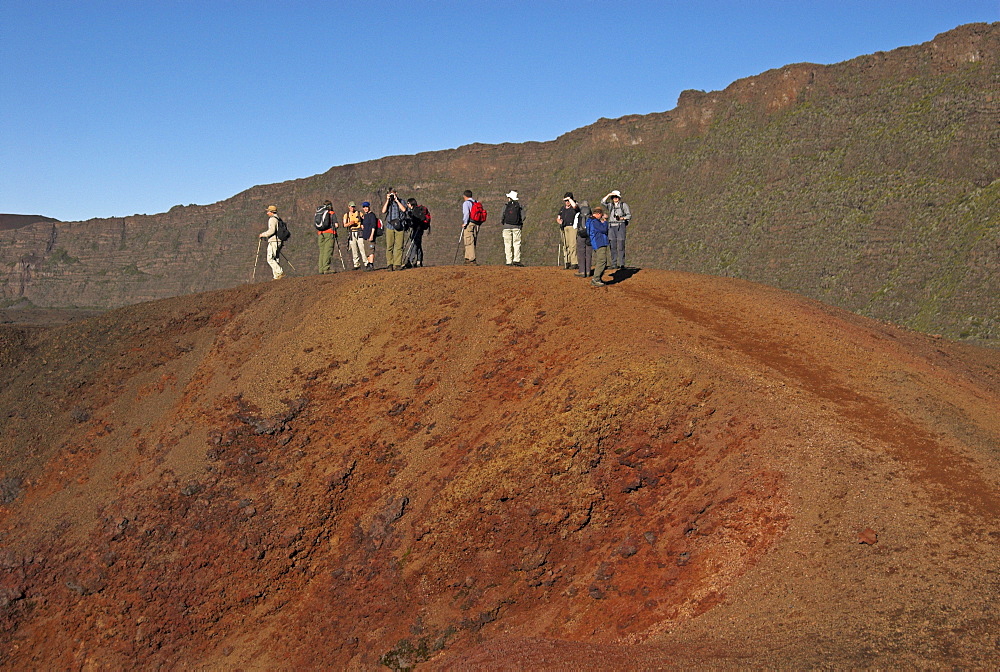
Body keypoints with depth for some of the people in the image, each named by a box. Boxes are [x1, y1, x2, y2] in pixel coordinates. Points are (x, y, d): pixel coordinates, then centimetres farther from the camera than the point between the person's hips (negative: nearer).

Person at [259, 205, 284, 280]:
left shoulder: (272, 219, -11)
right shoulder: (278, 219, 18)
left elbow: (272, 230, -23)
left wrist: (263, 234, -10)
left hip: (273, 242, -9)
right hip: (278, 242, 9)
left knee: (270, 259, -9)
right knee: (275, 259, 9)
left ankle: (280, 273, -17)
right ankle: (276, 276, 6)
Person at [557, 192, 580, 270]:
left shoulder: (574, 208, 1)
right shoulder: (563, 208, 21)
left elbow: (574, 205, -25)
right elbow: (558, 218, 26)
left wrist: (569, 199, -11)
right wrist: (559, 220, 3)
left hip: (572, 228, -7)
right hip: (563, 228, 7)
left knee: (573, 245, -13)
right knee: (565, 246, 5)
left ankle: (574, 263, -14)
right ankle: (567, 262, 9)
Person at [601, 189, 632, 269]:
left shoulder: (624, 205, 7)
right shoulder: (610, 205, 15)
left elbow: (629, 215, 5)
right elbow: (602, 202, -2)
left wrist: (622, 218, -11)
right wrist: (608, 195, -8)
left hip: (620, 226, -3)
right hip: (611, 226, 3)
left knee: (621, 246, -8)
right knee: (613, 247, 1)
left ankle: (621, 264, -6)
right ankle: (614, 264, 5)